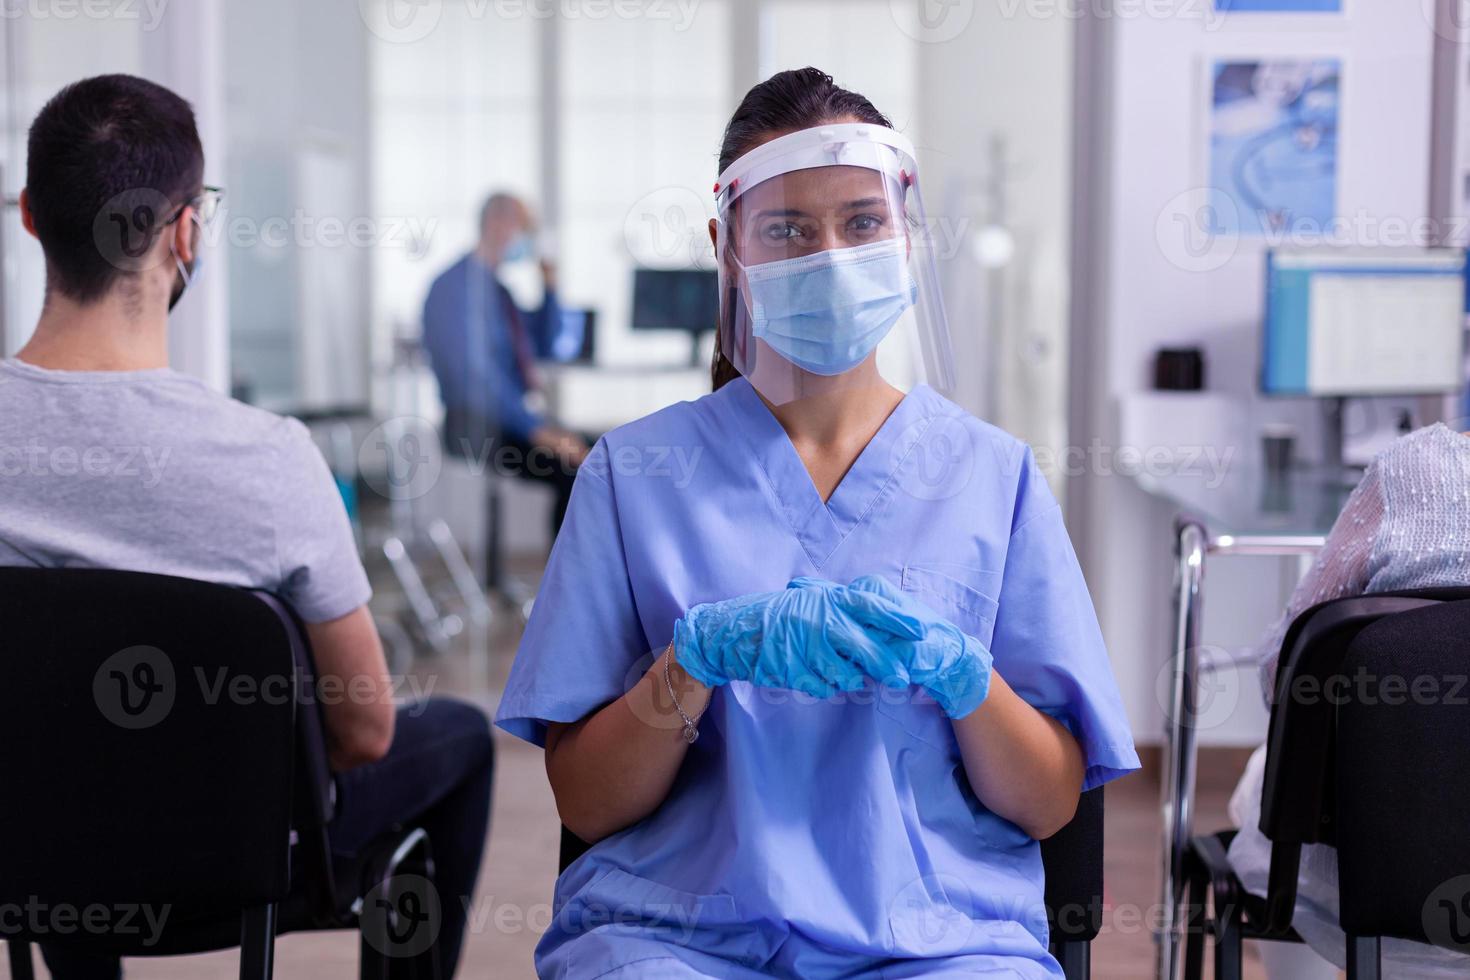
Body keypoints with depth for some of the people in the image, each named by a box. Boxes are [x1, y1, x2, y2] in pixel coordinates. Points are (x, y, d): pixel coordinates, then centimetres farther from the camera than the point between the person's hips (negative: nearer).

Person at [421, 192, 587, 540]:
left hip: (512, 418, 9)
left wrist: (550, 291, 11)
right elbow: (475, 372, -21)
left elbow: (543, 346, 27)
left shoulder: (497, 287, 17)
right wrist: (535, 428, -24)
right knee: (573, 469, -25)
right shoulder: (456, 286, -12)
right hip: (478, 428, -9)